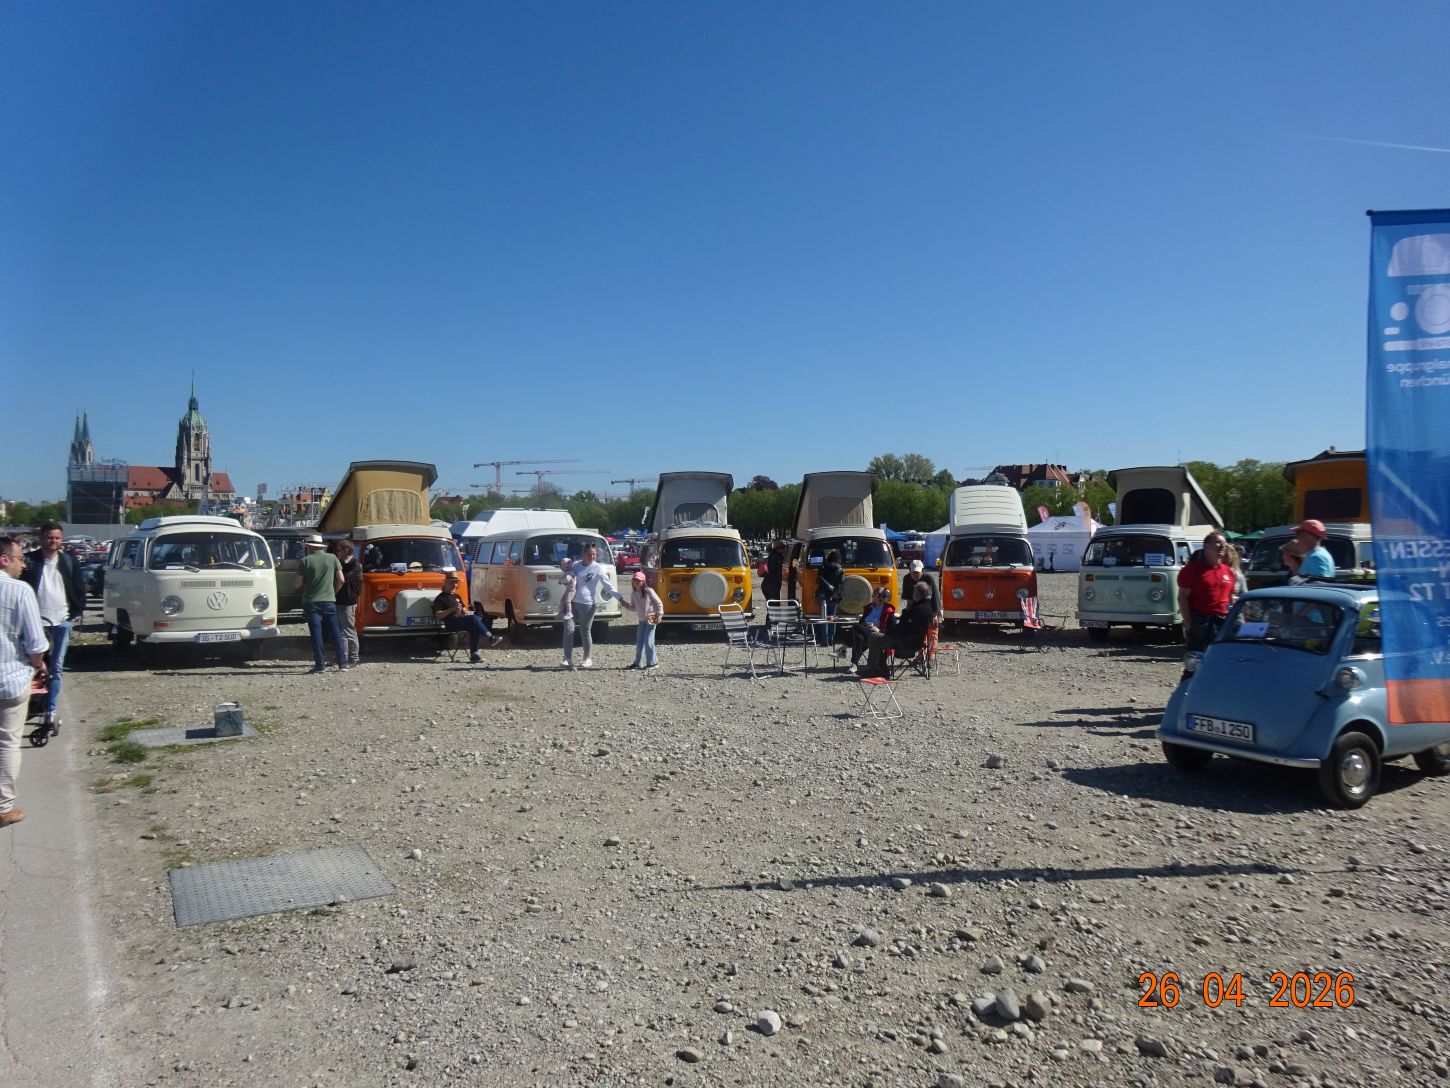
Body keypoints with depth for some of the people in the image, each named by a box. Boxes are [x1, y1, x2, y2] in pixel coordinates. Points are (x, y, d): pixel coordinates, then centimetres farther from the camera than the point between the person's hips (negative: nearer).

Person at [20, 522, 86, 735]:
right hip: (37, 621, -1)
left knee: (56, 668, 2)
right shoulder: (30, 560, -2)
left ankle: (51, 711, 5)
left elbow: (80, 587, 9)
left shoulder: (68, 560, 4)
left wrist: (78, 611, 3)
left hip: (62, 620, 1)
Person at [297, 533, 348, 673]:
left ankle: (320, 664, 0)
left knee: (316, 633, 1)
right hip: (329, 600, 2)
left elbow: (299, 583, -4)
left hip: (311, 601, -2)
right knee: (335, 632, 8)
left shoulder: (305, 561, -4)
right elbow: (341, 580, 2)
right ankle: (342, 663, 6)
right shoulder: (332, 558, 2)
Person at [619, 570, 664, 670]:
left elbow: (659, 603, -7)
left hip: (651, 618, -7)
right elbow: (634, 608, 13)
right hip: (642, 620, 7)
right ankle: (638, 663, 17)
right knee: (639, 642, 8)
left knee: (648, 641, -10)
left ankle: (653, 663, -2)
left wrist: (659, 615, -14)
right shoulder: (633, 594, 7)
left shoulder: (649, 591, -10)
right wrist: (626, 605, -4)